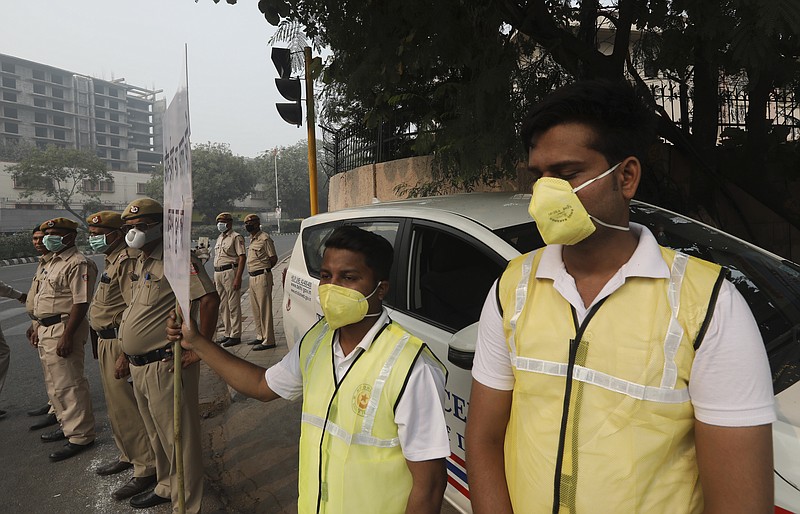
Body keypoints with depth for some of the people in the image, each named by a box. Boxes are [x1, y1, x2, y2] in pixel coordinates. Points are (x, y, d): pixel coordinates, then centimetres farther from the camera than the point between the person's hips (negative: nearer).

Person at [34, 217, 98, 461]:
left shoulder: (78, 264, -17)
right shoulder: (53, 262, 16)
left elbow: (81, 303, -23)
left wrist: (67, 336, -26)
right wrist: (40, 326, 20)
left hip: (63, 330, -11)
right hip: (47, 329, 11)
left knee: (69, 385, -5)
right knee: (55, 384, 20)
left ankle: (80, 436, 5)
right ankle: (68, 425, 34)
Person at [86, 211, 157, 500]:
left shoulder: (127, 260, -19)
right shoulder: (112, 260, 14)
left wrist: (125, 355, -27)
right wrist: (104, 346, 20)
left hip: (120, 344, -10)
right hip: (107, 342, 10)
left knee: (126, 408, -3)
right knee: (116, 405, 20)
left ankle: (145, 469, 8)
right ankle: (128, 456, 37)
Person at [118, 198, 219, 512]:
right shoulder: (142, 261, 13)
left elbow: (209, 300, -28)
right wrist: (128, 352, 23)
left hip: (165, 367, -10)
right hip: (139, 367, 10)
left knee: (178, 439, 2)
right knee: (157, 436, 25)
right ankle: (166, 488, 44)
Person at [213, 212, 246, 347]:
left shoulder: (236, 237, -6)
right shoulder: (219, 238, 20)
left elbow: (242, 258, -14)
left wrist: (238, 278, -21)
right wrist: (215, 278, 18)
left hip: (230, 272, -9)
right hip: (218, 273, 9)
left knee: (234, 306, -5)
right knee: (223, 306, 12)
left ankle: (235, 335, -1)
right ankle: (228, 333, 21)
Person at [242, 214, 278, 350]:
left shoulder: (264, 238, -12)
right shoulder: (252, 239, 16)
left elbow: (273, 259, -12)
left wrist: (264, 270, -2)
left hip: (262, 277, -10)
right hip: (253, 277, 10)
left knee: (265, 309, -6)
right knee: (256, 309, 15)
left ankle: (268, 340, -2)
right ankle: (260, 336, 26)